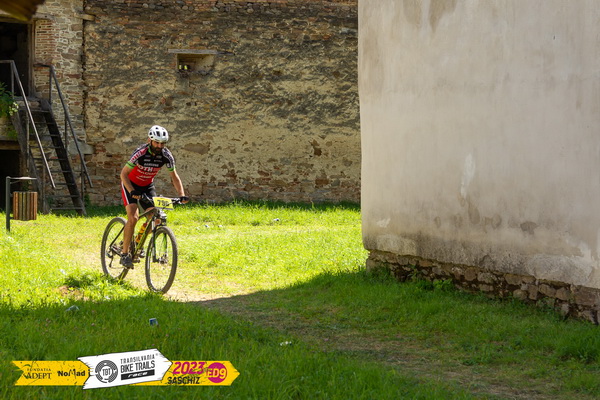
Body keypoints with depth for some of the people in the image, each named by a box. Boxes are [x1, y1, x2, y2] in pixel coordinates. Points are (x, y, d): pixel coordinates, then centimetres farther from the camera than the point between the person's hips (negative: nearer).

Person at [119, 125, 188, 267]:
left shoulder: (166, 155, -17)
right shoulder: (140, 153, -30)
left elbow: (174, 176, -6)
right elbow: (124, 173, -26)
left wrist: (182, 195, -20)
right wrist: (132, 192, -39)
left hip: (147, 186, 5)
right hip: (130, 185, -5)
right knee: (133, 217, -22)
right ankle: (124, 253, -13)